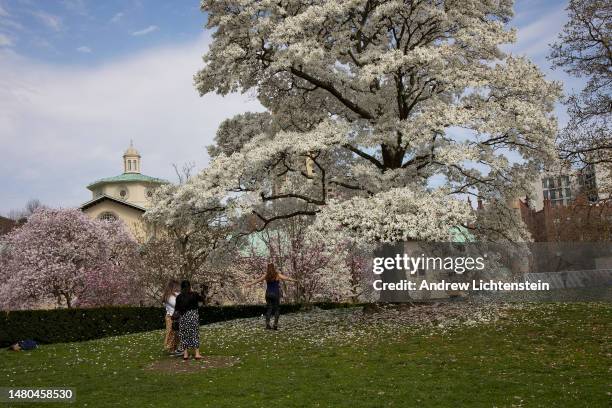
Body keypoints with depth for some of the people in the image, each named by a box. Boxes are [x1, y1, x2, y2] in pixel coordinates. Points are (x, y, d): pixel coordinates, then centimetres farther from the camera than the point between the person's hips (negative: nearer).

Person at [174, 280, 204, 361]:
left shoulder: (179, 297, -4)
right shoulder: (194, 295, -7)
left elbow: (177, 308, 1)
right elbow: (202, 299, 10)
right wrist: (199, 295, 24)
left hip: (183, 317, 1)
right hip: (194, 316, -1)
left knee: (184, 335, 10)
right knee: (195, 334, 7)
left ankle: (185, 354, 11)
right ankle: (197, 353, 6)